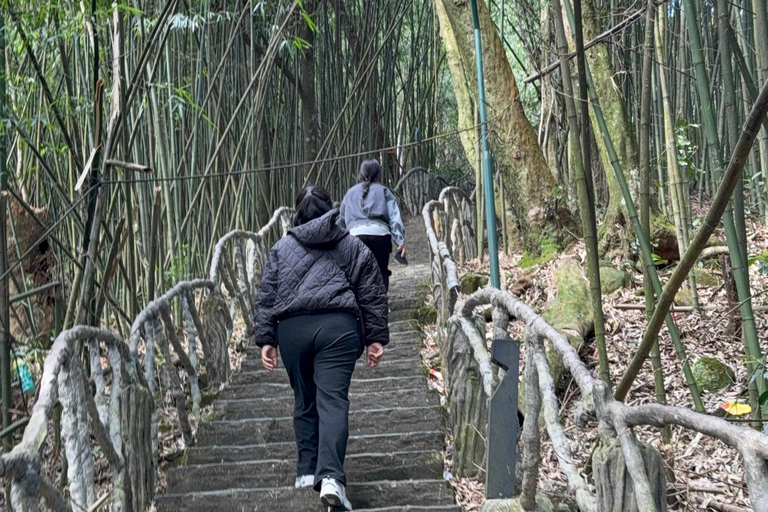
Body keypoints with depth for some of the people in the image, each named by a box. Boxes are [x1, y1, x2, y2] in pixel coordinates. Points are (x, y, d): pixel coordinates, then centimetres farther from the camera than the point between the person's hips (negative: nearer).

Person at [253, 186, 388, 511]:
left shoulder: (282, 248, 15)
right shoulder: (353, 247, 15)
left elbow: (266, 297, 10)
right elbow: (373, 296, 11)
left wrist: (266, 338, 11)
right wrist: (376, 337, 13)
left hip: (292, 329, 1)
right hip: (338, 326, -1)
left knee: (305, 401, 15)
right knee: (333, 401, -8)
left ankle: (307, 471, 19)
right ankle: (330, 476, -22)